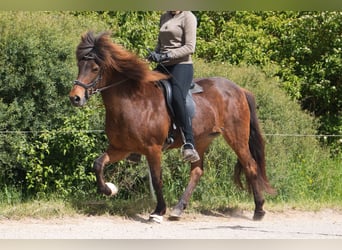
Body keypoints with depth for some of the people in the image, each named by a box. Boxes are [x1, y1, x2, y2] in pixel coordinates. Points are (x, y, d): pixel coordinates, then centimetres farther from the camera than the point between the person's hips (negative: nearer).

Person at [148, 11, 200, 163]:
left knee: (177, 99, -32)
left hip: (182, 65, -8)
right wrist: (155, 53, 4)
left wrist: (167, 55, -21)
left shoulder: (188, 18, -4)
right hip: (163, 66, 8)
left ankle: (189, 145, -37)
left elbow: (190, 47, -12)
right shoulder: (164, 17, 18)